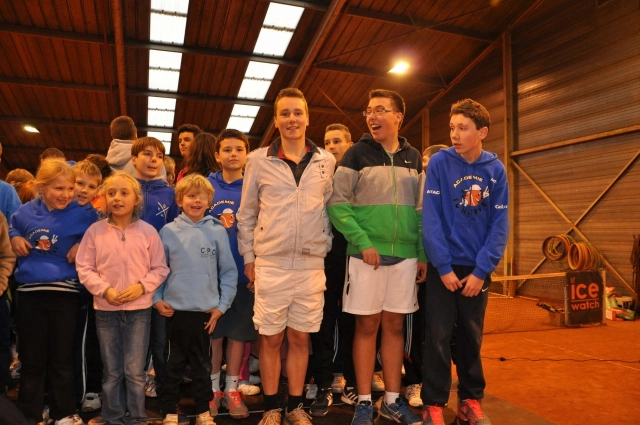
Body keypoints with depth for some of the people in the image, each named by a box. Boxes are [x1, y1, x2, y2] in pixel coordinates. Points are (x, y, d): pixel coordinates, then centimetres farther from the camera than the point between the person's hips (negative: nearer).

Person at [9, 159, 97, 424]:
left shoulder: (81, 214, -7)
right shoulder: (26, 211, 3)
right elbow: (12, 227, 23)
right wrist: (15, 238, 3)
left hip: (65, 293, -2)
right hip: (29, 291, 3)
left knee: (62, 359, 8)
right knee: (31, 358, 13)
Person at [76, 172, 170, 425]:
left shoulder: (148, 231, -3)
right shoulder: (95, 231, -2)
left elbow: (160, 268, 0)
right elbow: (84, 268, 0)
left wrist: (141, 286, -15)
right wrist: (105, 290, -13)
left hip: (139, 309, -1)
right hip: (105, 309, 1)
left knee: (135, 371, 5)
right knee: (111, 371, 14)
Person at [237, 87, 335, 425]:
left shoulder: (326, 161, 5)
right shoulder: (258, 160, 1)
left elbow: (331, 209, 12)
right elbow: (246, 214, 5)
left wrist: (325, 247, 6)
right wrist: (248, 256, 2)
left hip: (311, 264, 1)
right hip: (270, 263, -1)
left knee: (300, 338, 11)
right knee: (271, 339, 8)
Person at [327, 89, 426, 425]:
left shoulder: (413, 158, 11)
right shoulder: (357, 153, -2)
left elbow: (421, 210, 13)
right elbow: (337, 204, -8)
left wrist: (423, 254, 7)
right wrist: (362, 242, -16)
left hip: (405, 255, 4)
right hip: (367, 255, -3)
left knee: (394, 325, 11)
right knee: (367, 326, 4)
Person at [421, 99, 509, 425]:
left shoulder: (496, 170, -1)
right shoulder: (439, 163, -8)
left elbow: (499, 225, -3)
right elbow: (431, 219, -12)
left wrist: (481, 270, -10)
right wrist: (444, 267, -14)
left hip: (478, 269, 2)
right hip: (443, 267, -2)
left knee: (472, 338, 13)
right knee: (438, 338, 3)